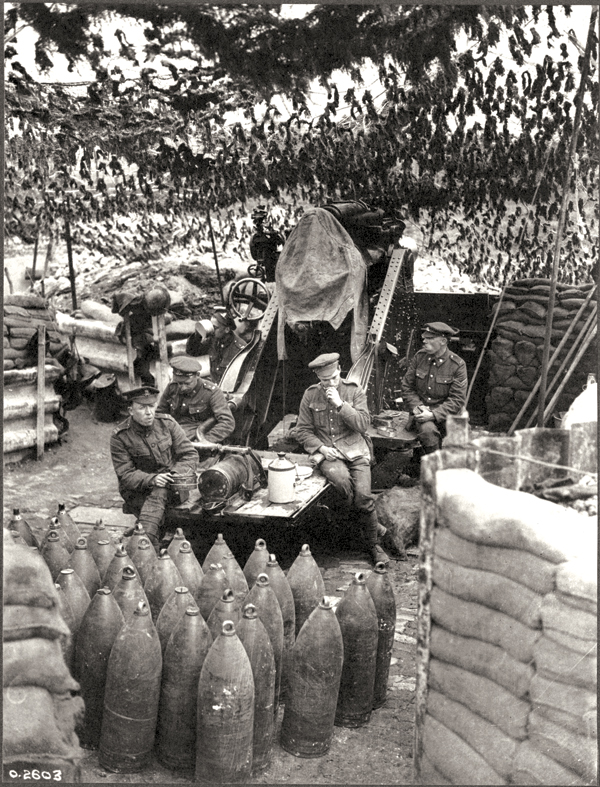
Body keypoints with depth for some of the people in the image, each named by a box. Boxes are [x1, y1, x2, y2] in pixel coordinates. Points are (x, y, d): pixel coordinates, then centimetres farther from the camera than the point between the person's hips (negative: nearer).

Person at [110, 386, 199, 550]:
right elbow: (126, 475, -9)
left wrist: (175, 474, -18)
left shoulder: (167, 423, 1)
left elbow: (190, 455, 1)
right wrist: (152, 479, -27)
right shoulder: (120, 437, -6)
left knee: (159, 493, -30)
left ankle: (146, 535, -26)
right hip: (138, 492, -3)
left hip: (171, 484, 3)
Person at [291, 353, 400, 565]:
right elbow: (303, 430, 8)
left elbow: (363, 424, -7)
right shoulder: (310, 395, 6)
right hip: (327, 452, 0)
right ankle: (379, 530, -13)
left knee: (363, 494, -21)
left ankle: (374, 545, 2)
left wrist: (340, 404, -15)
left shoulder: (355, 391, 3)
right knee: (342, 480, -32)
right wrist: (321, 447, -8)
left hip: (355, 449, 0)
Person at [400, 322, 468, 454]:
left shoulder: (457, 365, -6)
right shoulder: (419, 357, 4)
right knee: (428, 429, -31)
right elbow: (406, 387, 10)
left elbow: (457, 400, -9)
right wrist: (417, 407, -9)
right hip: (421, 413, 1)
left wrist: (433, 414, -21)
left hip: (444, 413, 0)